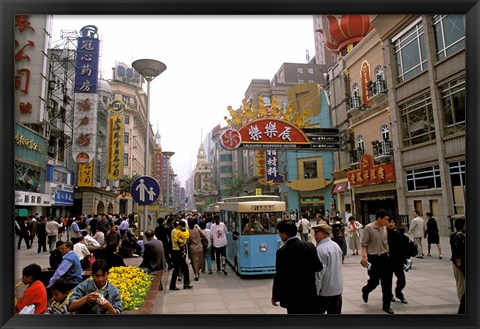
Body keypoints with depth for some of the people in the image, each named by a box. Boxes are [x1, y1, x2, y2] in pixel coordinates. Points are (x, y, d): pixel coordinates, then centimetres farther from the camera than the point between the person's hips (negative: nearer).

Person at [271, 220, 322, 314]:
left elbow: (279, 277, -14)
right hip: (310, 294, 5)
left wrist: (275, 297, -2)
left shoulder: (282, 251, -18)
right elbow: (318, 267, 4)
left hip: (293, 297, -5)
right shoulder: (310, 246, -3)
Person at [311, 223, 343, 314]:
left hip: (325, 290, -7)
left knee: (318, 311, 5)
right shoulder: (336, 246, 7)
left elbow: (319, 272, -20)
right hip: (338, 289, 7)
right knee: (336, 312, 12)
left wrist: (315, 291, -14)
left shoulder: (320, 249, -19)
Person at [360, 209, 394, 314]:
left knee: (387, 282, 5)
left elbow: (385, 243, 16)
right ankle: (365, 290, 37)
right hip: (373, 258, -5)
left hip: (384, 257, 6)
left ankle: (386, 305, 17)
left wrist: (387, 253, 16)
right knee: (374, 281, 3)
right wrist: (364, 256, -24)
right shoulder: (369, 228, -14)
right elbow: (364, 244, -14)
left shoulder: (384, 228, 6)